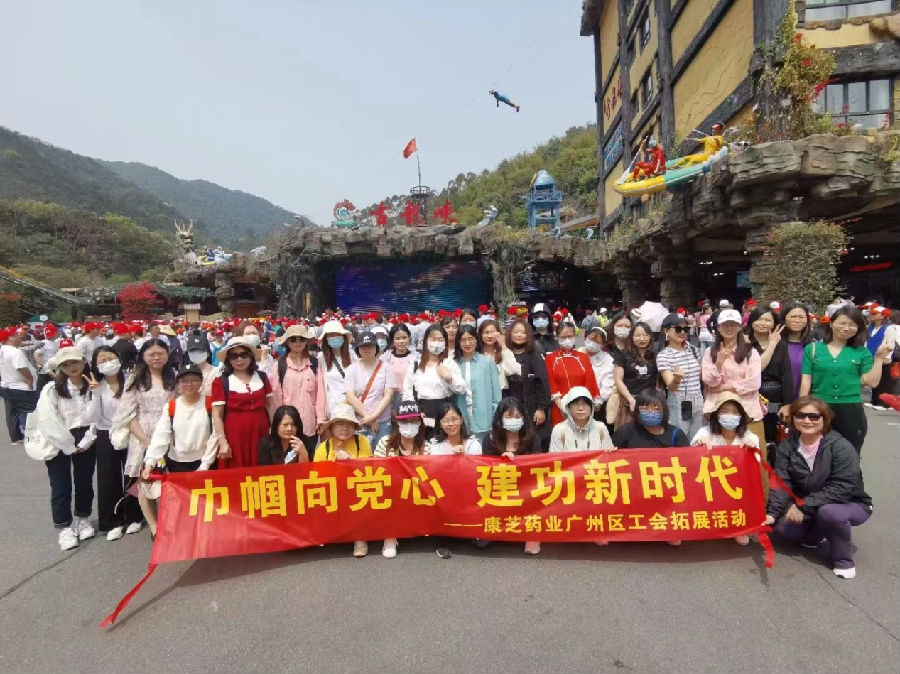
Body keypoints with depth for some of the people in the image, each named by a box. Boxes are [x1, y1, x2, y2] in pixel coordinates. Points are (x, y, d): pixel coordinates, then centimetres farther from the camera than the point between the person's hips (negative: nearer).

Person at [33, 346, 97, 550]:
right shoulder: (52, 389, -8)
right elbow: (47, 421, -14)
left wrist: (84, 442, -10)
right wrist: (69, 446, -13)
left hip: (85, 443, 2)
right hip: (59, 444, -2)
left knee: (85, 482, 14)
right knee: (61, 487, 5)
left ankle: (82, 519, 35)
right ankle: (65, 527, 22)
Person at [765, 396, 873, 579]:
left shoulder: (841, 447, -21)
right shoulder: (787, 446, -8)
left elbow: (843, 488, -29)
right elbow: (781, 483, -14)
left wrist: (805, 506, -33)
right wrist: (772, 513, -29)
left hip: (850, 504, -4)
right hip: (805, 508, 4)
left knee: (829, 511, -36)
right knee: (781, 527, -19)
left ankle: (843, 559, -8)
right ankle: (814, 535, 17)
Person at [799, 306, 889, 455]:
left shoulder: (862, 352, 5)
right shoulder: (812, 348, 1)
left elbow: (872, 381, -2)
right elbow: (806, 380, -1)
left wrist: (879, 358, -5)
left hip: (851, 412, 1)